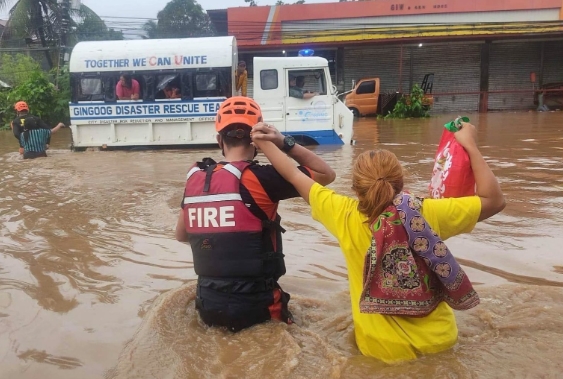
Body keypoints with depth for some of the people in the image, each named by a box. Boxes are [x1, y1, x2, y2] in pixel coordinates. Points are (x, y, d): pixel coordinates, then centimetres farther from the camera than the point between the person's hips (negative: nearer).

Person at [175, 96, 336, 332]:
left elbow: (181, 235, 13)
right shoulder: (259, 178, -18)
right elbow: (326, 174, -8)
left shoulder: (195, 178, -1)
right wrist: (283, 142, -12)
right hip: (255, 308, -5)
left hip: (209, 307, 5)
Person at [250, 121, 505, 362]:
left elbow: (295, 177, -6)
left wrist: (265, 143, 8)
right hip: (438, 340, 1)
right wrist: (470, 145, -3)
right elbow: (494, 200, -7)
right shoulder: (428, 214, -20)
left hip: (382, 349, 0)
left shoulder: (346, 217, -19)